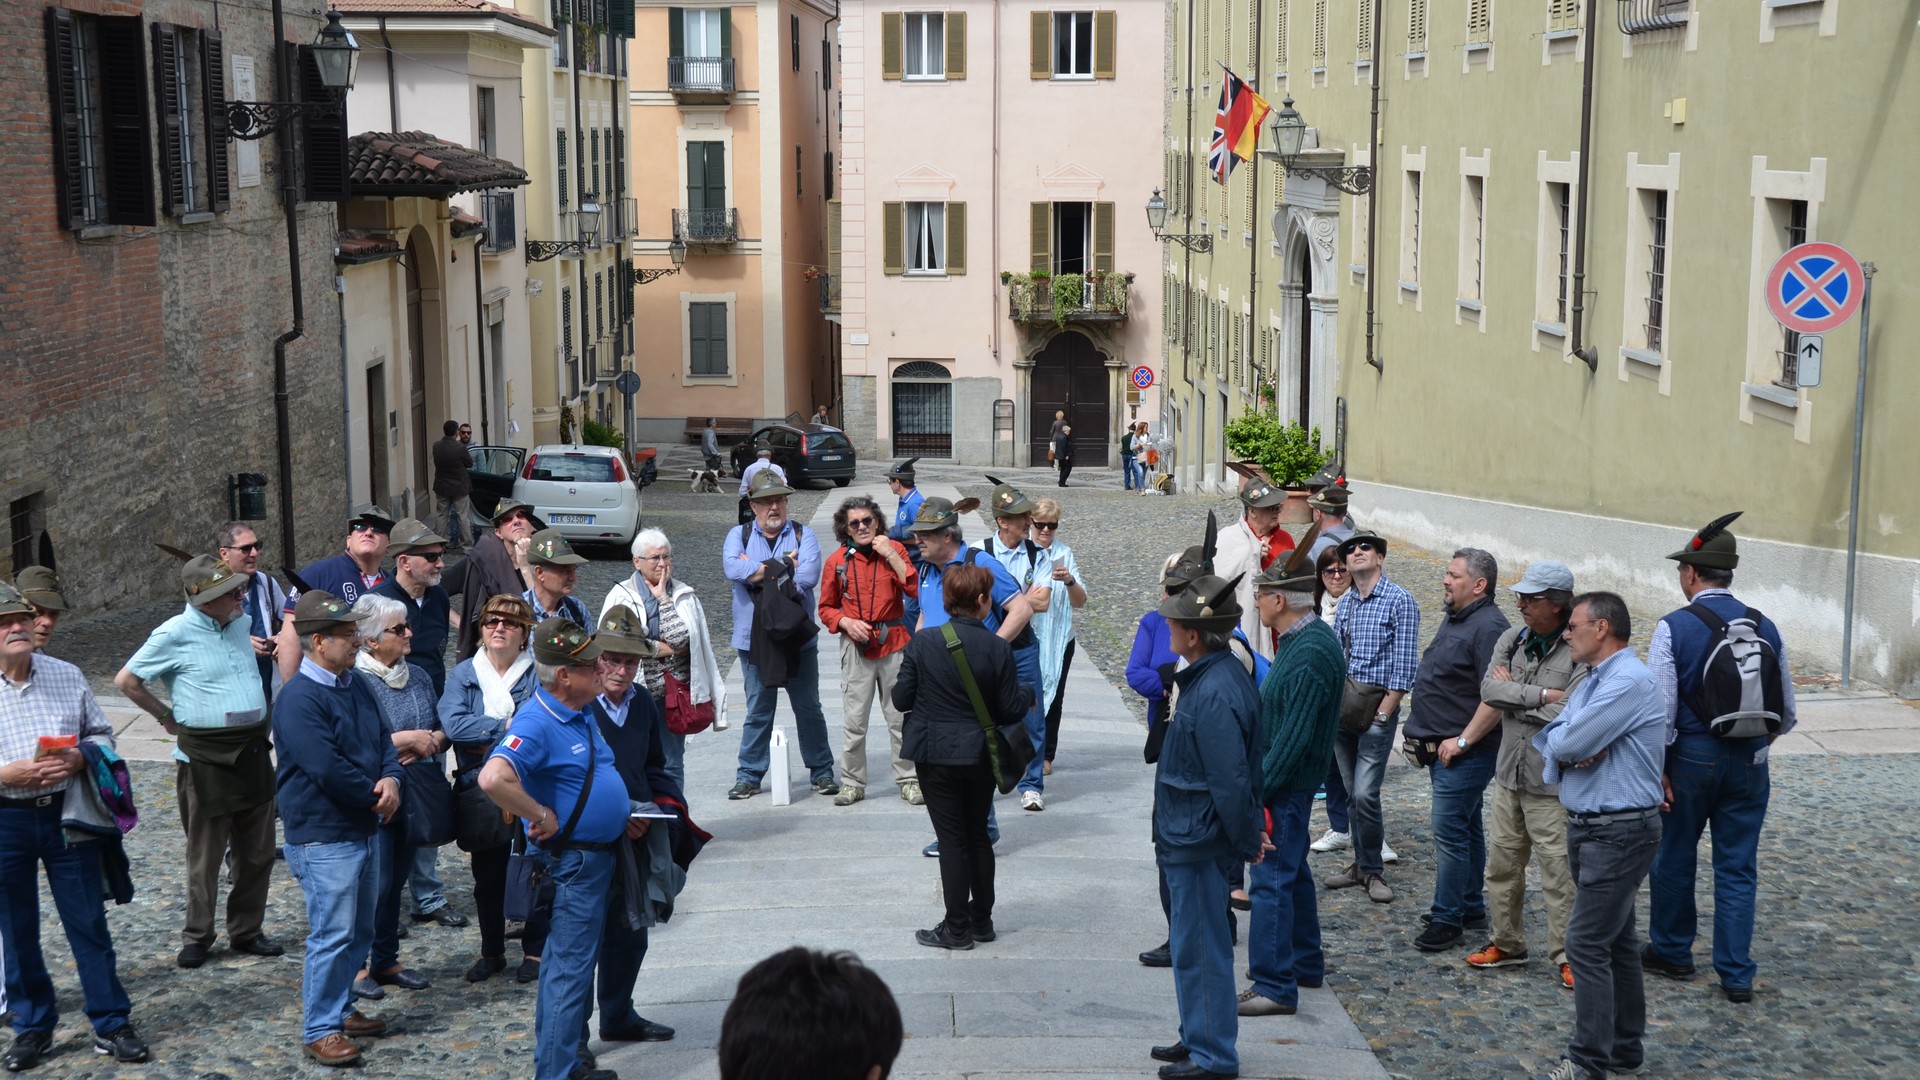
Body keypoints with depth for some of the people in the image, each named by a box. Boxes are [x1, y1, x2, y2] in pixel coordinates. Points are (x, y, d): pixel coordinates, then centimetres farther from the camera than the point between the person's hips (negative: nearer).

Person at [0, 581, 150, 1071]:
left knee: (89, 922, 6)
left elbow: (101, 732, 10)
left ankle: (112, 1025, 15)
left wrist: (80, 759, -10)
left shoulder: (67, 676, 3)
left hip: (66, 814, 2)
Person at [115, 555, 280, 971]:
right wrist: (168, 718, -2)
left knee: (257, 852, 11)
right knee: (206, 857, 4)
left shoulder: (241, 622, 5)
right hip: (205, 758, -6)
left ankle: (247, 930, 24)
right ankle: (196, 937, 18)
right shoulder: (176, 634, -13)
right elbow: (126, 681, -6)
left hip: (253, 752, 6)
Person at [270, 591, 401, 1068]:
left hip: (362, 830, 9)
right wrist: (375, 796, -12)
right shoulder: (300, 699, -20)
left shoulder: (356, 685, 8)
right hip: (323, 837, -9)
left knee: (359, 932, 18)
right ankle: (319, 1030, 7)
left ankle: (339, 1009, 32)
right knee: (332, 935, -4)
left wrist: (390, 779, -12)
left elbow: (383, 740, 9)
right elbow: (329, 770, -25)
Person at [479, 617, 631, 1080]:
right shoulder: (537, 724, -24)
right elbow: (493, 779, -40)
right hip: (571, 862, -10)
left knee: (578, 962, 19)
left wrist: (625, 812, 11)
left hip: (597, 854, 10)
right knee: (569, 969, -4)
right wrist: (541, 817, -28)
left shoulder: (583, 712, 7)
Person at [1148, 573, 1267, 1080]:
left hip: (1197, 844, -10)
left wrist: (1246, 842, -15)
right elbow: (1232, 773, 14)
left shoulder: (1214, 695, -26)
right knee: (1192, 946, 20)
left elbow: (1231, 781, -25)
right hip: (1188, 837, 10)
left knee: (1201, 949, 2)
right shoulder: (1217, 675, 6)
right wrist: (1246, 833, 17)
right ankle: (1197, 1039, 33)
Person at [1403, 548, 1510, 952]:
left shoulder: (1488, 627, -19)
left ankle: (1447, 918, -1)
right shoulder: (1455, 618, 13)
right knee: (1465, 828, 18)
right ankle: (1471, 906, 29)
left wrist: (1462, 741, -22)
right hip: (1443, 749, 10)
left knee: (1450, 831, -7)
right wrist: (1427, 734, 18)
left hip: (1464, 752, -10)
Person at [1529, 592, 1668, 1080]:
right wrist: (1572, 751, -14)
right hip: (1588, 827, 10)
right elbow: (1549, 740, 6)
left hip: (1620, 833, -10)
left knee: (1587, 944, -9)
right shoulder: (1592, 682, 13)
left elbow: (1568, 742, -23)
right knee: (1616, 941, 17)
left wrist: (1564, 743, -1)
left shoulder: (1629, 682, -19)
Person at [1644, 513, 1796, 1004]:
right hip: (1749, 764, 3)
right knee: (1738, 867, 9)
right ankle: (1736, 976, 10)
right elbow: (1785, 714, 6)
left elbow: (1660, 710, -15)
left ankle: (1672, 951, 30)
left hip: (1691, 759, -3)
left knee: (1675, 857, 15)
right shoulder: (1765, 628, 0)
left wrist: (1657, 769, -7)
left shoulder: (1674, 628, -12)